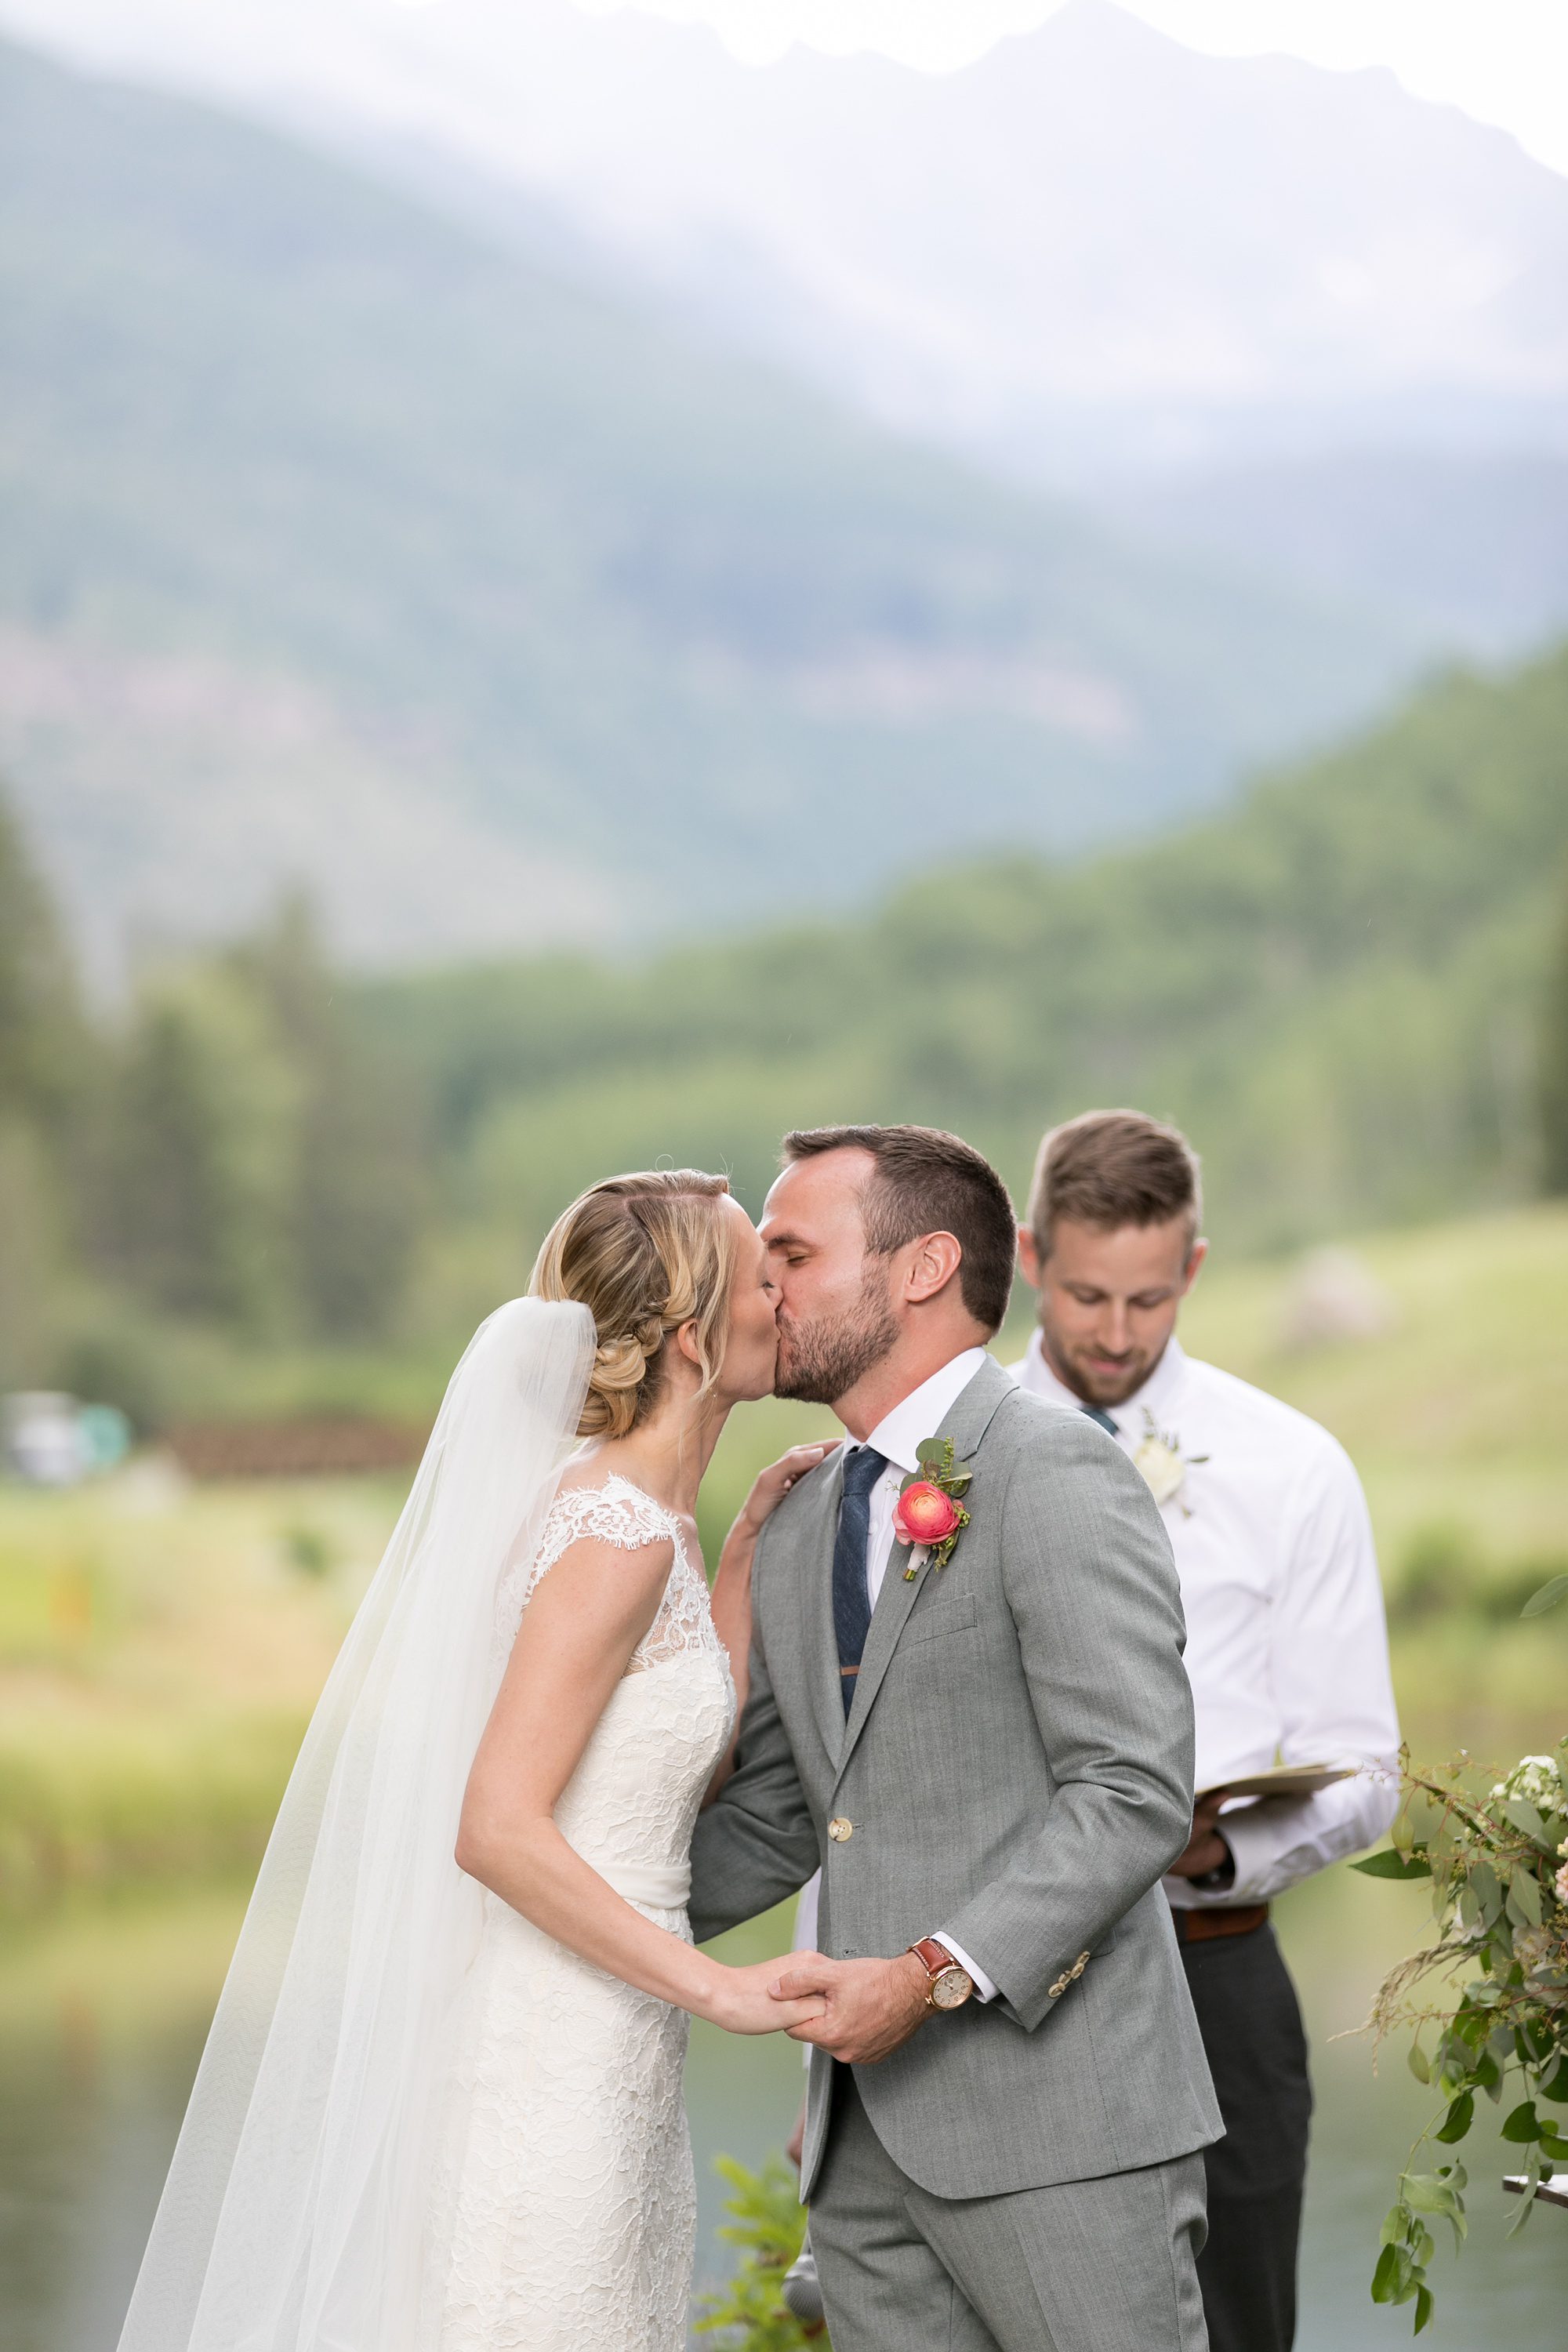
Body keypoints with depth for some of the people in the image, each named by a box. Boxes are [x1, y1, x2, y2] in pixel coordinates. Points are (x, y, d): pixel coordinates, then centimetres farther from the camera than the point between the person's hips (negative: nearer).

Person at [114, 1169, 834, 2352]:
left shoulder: (646, 1520, 11)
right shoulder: (617, 1534, -17)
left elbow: (694, 1773, 16)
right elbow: (497, 1829, -23)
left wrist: (745, 1555, 13)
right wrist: (716, 1985, -20)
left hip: (612, 2069, 9)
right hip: (559, 2064, -9)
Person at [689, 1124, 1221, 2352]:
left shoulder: (1058, 1475, -9)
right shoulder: (800, 1530, 17)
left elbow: (1135, 1793, -16)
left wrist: (938, 1975, -22)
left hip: (1055, 2113, -7)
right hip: (870, 2134, 7)